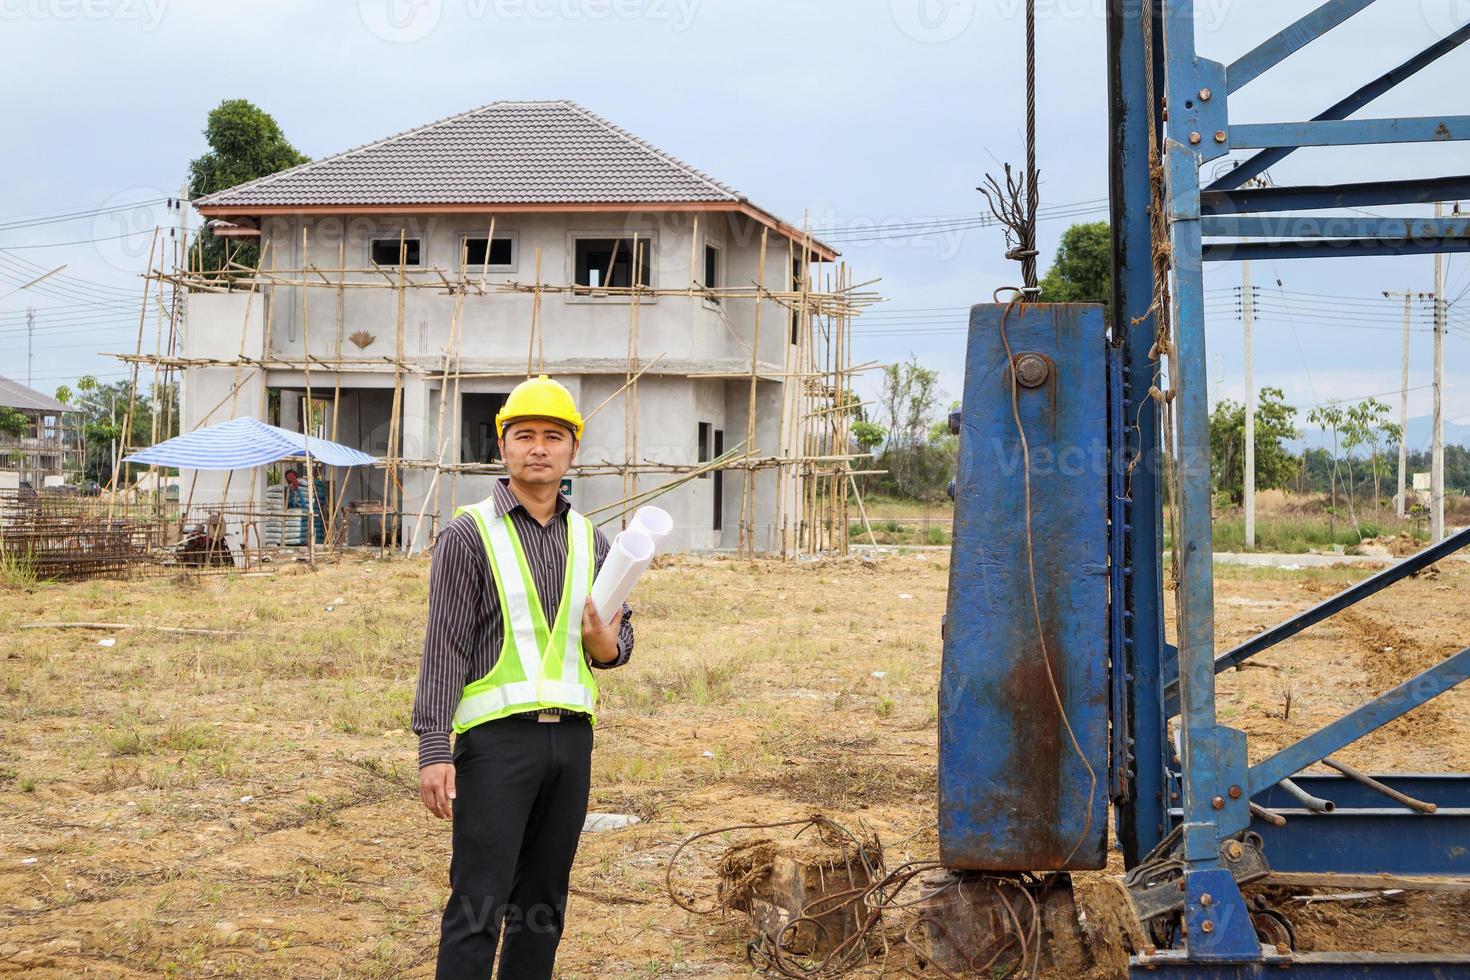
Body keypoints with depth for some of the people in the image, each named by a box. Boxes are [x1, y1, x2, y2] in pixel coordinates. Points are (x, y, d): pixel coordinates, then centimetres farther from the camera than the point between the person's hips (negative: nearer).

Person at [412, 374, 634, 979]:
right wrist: (434, 752, -14)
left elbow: (621, 629, 21)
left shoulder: (590, 541, 13)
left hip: (571, 735, 5)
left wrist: (608, 646, -4)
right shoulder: (469, 535, -2)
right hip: (496, 736, -5)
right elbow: (444, 649, -6)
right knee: (479, 904, -8)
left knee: (543, 905, 10)